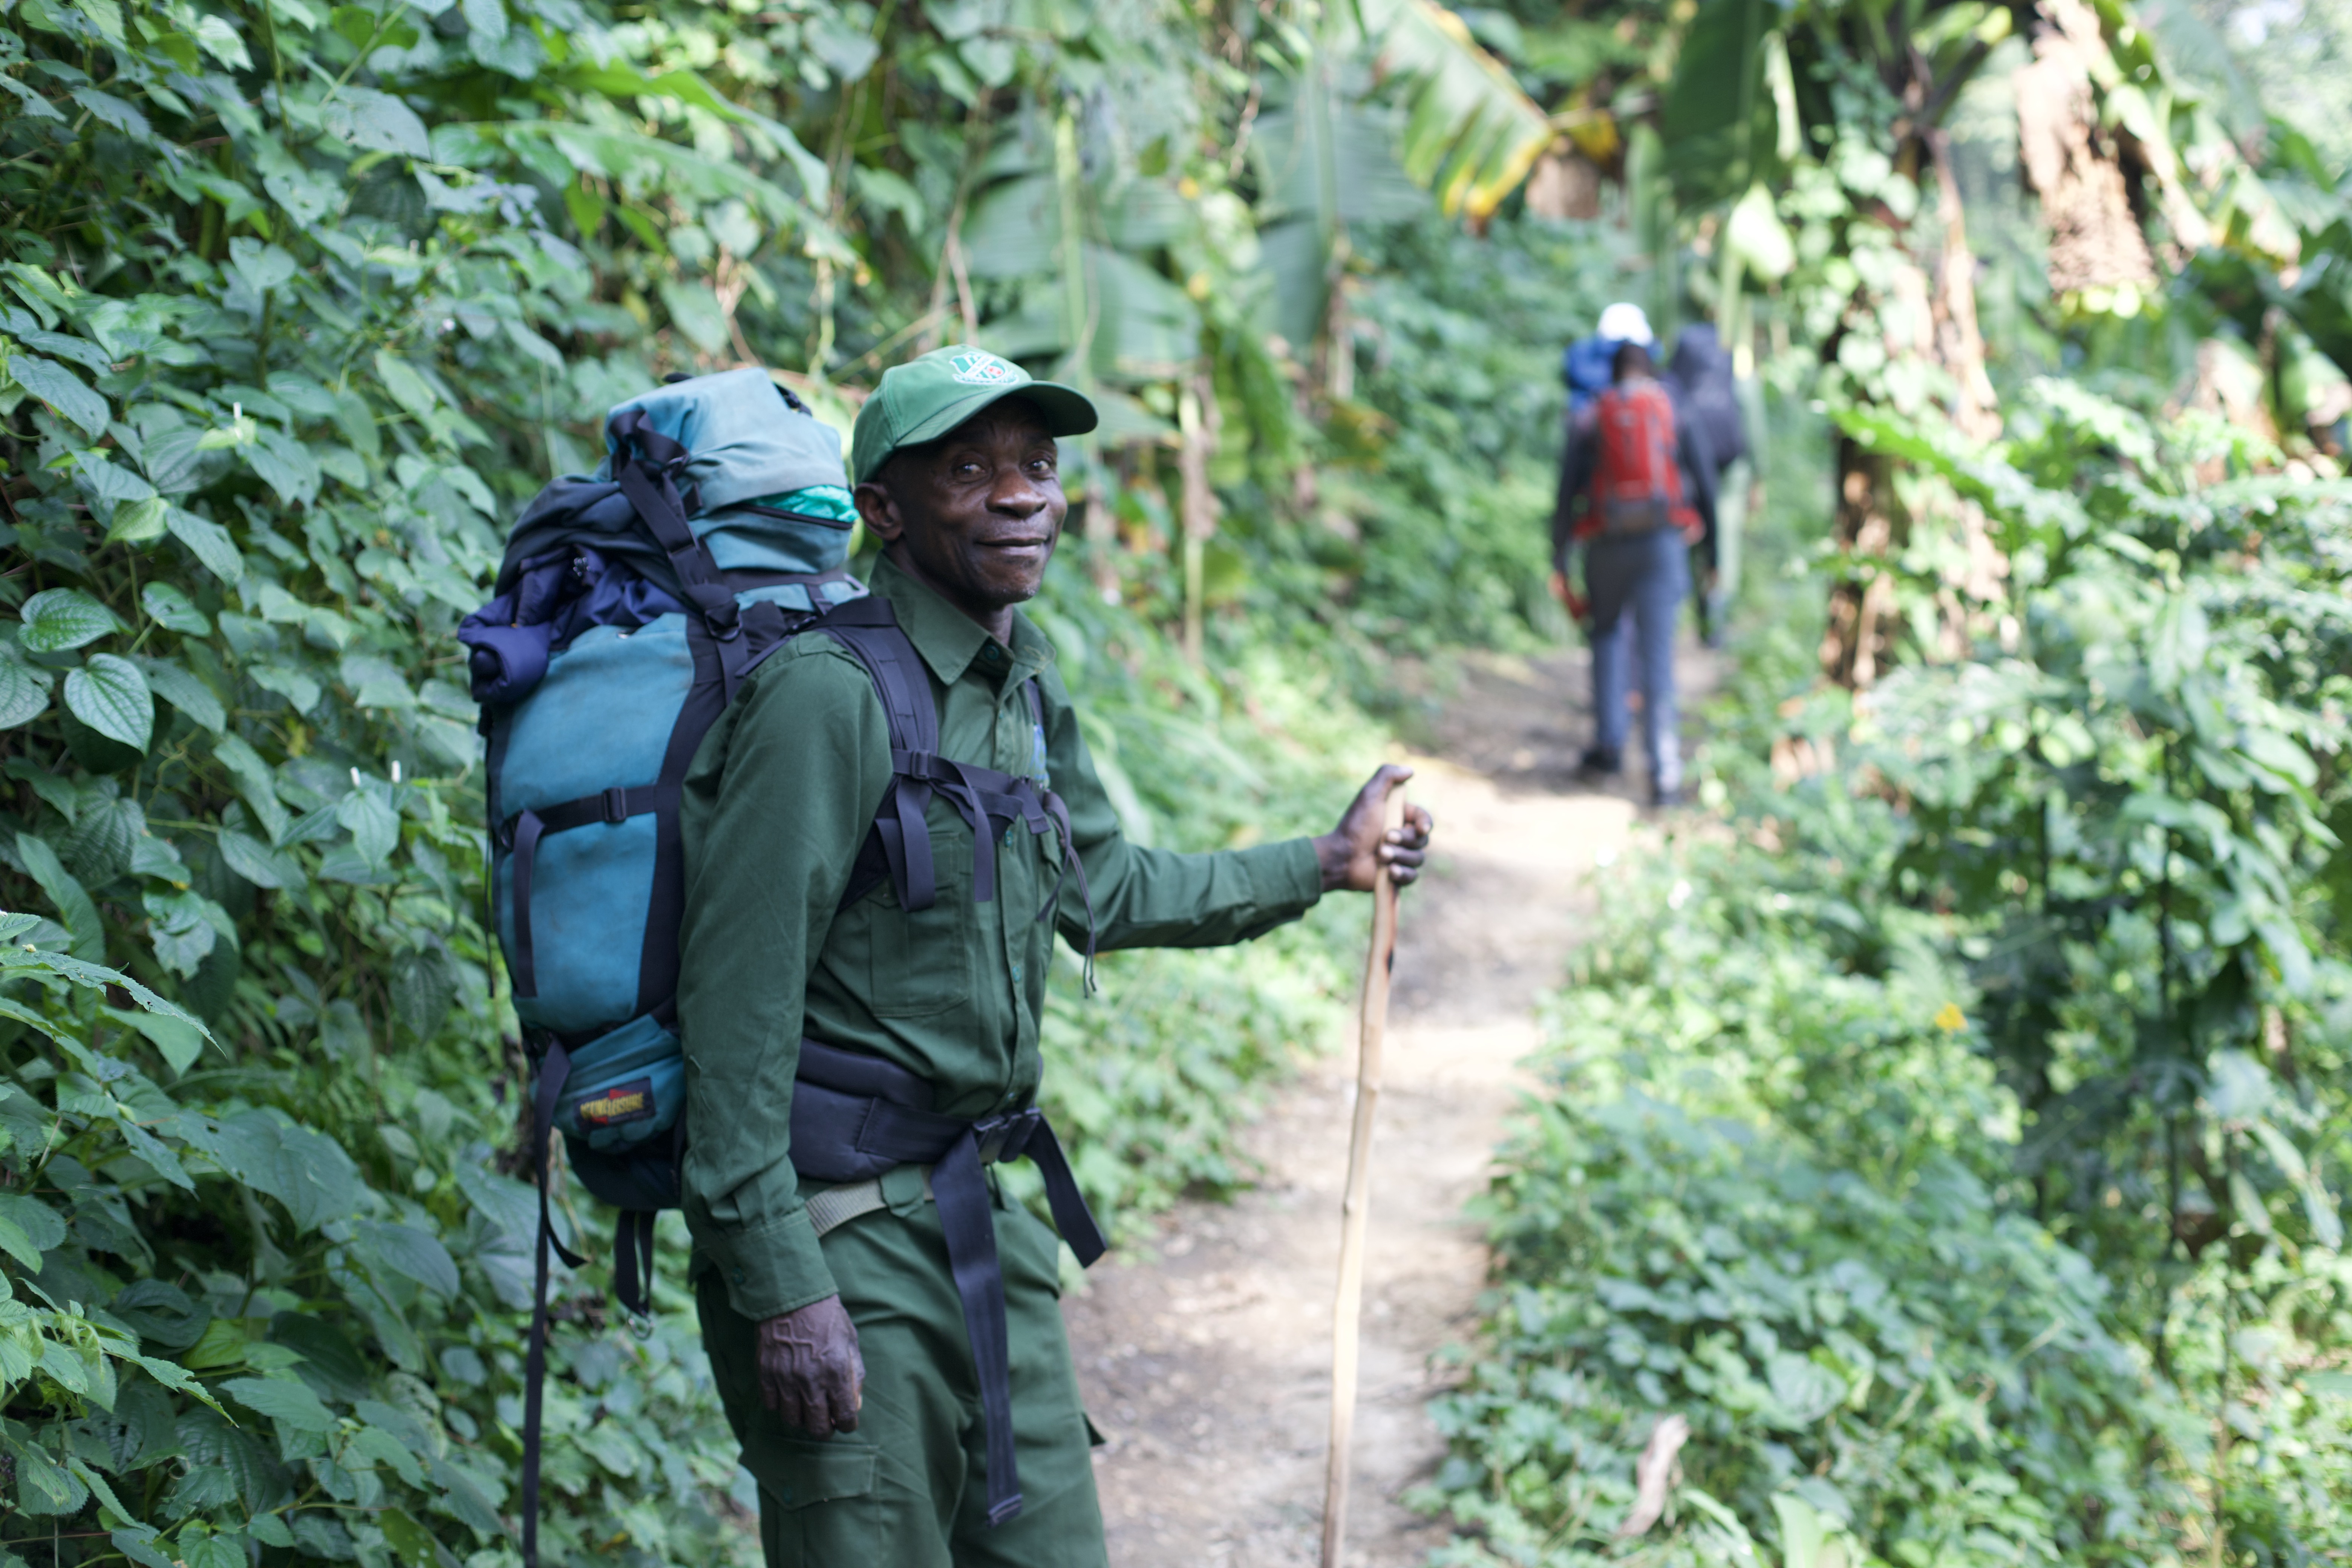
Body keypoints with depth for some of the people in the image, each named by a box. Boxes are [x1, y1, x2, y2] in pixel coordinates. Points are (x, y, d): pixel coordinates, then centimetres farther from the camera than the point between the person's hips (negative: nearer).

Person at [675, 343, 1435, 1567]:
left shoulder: (1023, 688, 10)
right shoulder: (824, 694, -17)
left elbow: (1105, 890, 28)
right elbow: (738, 1004, -20)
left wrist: (1321, 866, 34)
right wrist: (780, 1291, -23)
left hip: (978, 1214, 9)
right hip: (836, 1233, -9)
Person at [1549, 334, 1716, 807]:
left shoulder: (1588, 422, 8)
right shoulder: (1678, 417, 9)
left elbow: (1567, 494, 2)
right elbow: (1706, 487, 5)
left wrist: (1559, 564, 4)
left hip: (1606, 544, 1)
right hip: (1663, 541, 0)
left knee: (1608, 633, 24)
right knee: (1657, 652, -2)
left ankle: (1609, 744, 12)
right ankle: (1664, 771, -11)